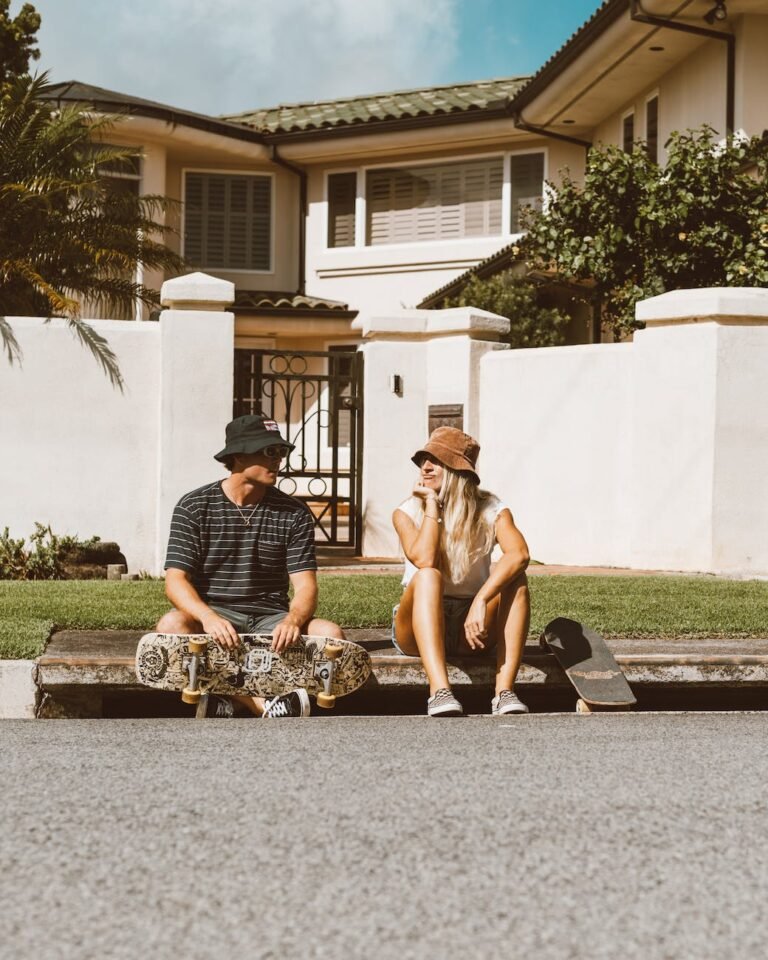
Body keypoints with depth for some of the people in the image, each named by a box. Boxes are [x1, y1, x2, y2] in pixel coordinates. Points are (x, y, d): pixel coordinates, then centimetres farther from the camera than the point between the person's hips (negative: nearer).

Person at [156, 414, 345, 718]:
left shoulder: (294, 513, 5)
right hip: (213, 614, -2)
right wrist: (208, 617, -31)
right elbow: (176, 580, -9)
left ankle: (231, 696, -30)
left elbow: (305, 586, -2)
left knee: (330, 634, -25)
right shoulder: (194, 507, -1)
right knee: (172, 625, -34)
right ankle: (263, 704, -36)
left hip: (271, 619, 2)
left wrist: (293, 621, -27)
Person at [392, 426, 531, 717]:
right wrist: (432, 505, -17)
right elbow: (424, 560, -25)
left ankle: (505, 691, -35)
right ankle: (439, 691, -48)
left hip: (471, 628, 1)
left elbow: (519, 554, -26)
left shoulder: (490, 510, -5)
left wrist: (481, 601, -40)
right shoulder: (408, 512, -4)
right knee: (428, 575, -31)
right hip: (417, 630, -1)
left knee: (515, 578, -24)